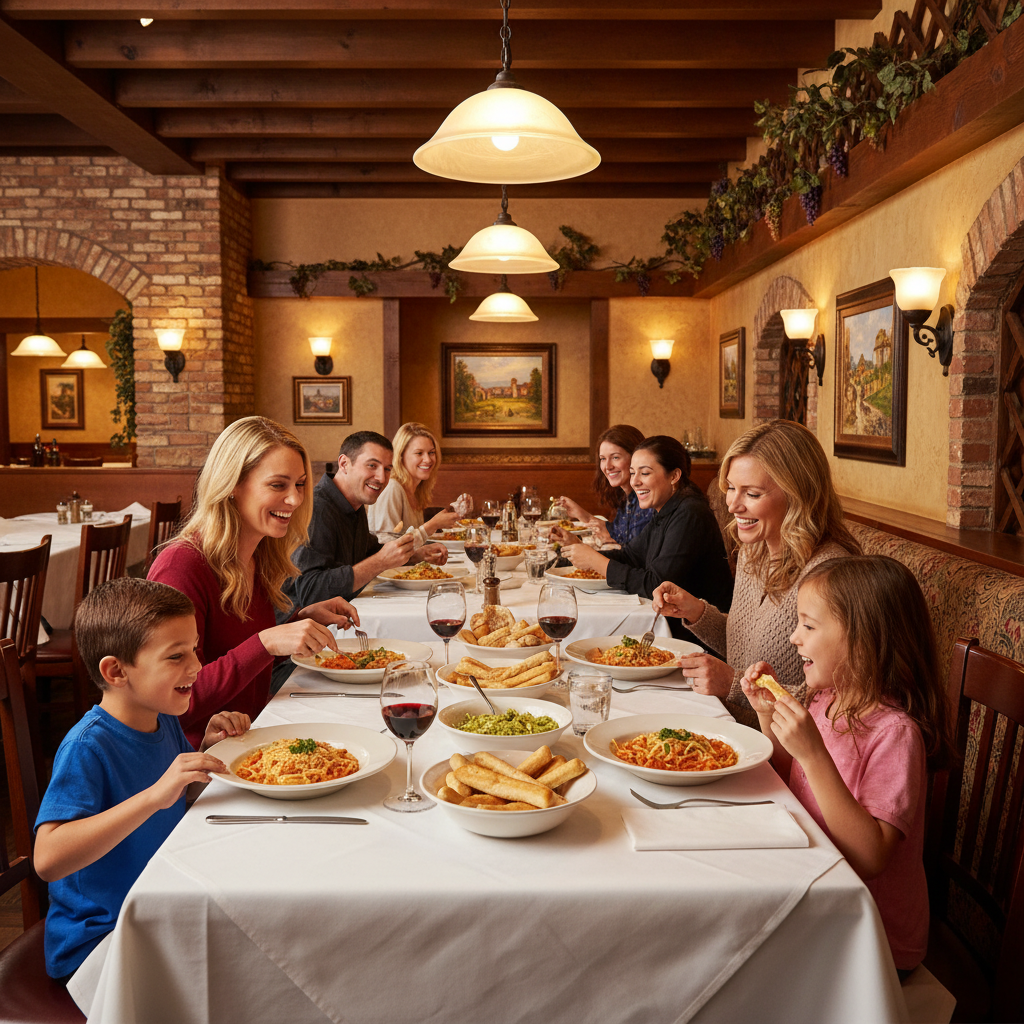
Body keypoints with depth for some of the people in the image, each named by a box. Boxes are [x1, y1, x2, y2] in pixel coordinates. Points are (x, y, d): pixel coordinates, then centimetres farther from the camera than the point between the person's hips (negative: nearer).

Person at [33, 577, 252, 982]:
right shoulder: (87, 747, -23)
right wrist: (154, 795, -40)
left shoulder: (163, 720, 2)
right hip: (96, 944, -8)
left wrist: (207, 750, -3)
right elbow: (48, 859, -34)